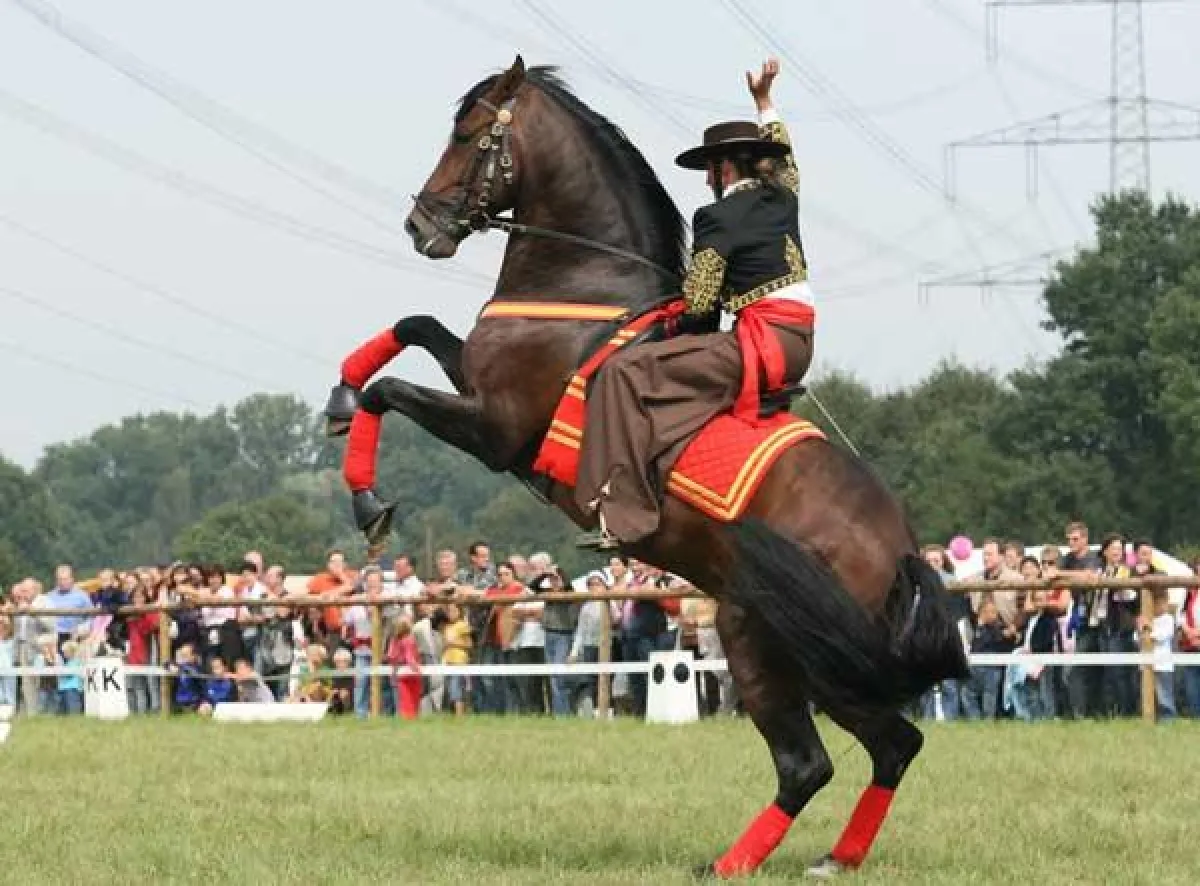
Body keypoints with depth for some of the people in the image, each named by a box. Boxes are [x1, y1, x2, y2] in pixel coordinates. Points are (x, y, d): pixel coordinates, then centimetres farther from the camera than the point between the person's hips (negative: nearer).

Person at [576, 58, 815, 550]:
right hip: (798, 344, 9)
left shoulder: (720, 218, -7)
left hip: (761, 339, -9)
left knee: (626, 369, -15)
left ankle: (624, 513, -26)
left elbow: (698, 306, -11)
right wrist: (764, 100, 50)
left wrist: (677, 329, 9)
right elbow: (784, 159, 40)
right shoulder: (783, 199, 15)